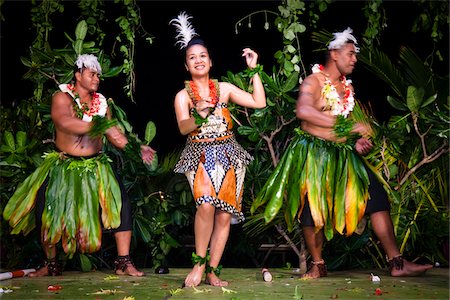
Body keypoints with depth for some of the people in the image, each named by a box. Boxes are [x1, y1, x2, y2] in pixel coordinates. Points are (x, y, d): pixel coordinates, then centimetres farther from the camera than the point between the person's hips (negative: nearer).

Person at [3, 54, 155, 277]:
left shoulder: (101, 102, 8)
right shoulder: (62, 97, -6)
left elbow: (114, 133, 5)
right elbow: (65, 122, -27)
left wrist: (135, 148, -10)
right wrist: (96, 125, -34)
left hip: (95, 166, 3)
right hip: (63, 166, -2)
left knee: (121, 204, -13)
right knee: (45, 210, -10)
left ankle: (123, 262, -8)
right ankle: (51, 264, 11)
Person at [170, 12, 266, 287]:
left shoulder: (224, 88, 8)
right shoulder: (183, 95, 4)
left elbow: (259, 103, 1)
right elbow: (183, 128, -10)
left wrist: (254, 69, 1)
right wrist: (199, 114, -30)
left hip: (228, 155, 2)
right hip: (200, 155, -2)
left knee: (225, 214, -5)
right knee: (206, 205, -26)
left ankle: (212, 271, 4)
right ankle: (199, 263, -9)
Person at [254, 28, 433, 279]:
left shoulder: (347, 86, 16)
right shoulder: (314, 81, -8)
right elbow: (304, 111, -29)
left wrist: (359, 141, 4)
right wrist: (348, 126, -30)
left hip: (343, 154, 6)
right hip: (314, 153, -6)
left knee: (376, 196, -5)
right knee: (313, 207, -3)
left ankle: (397, 262, -3)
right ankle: (318, 265, 17)